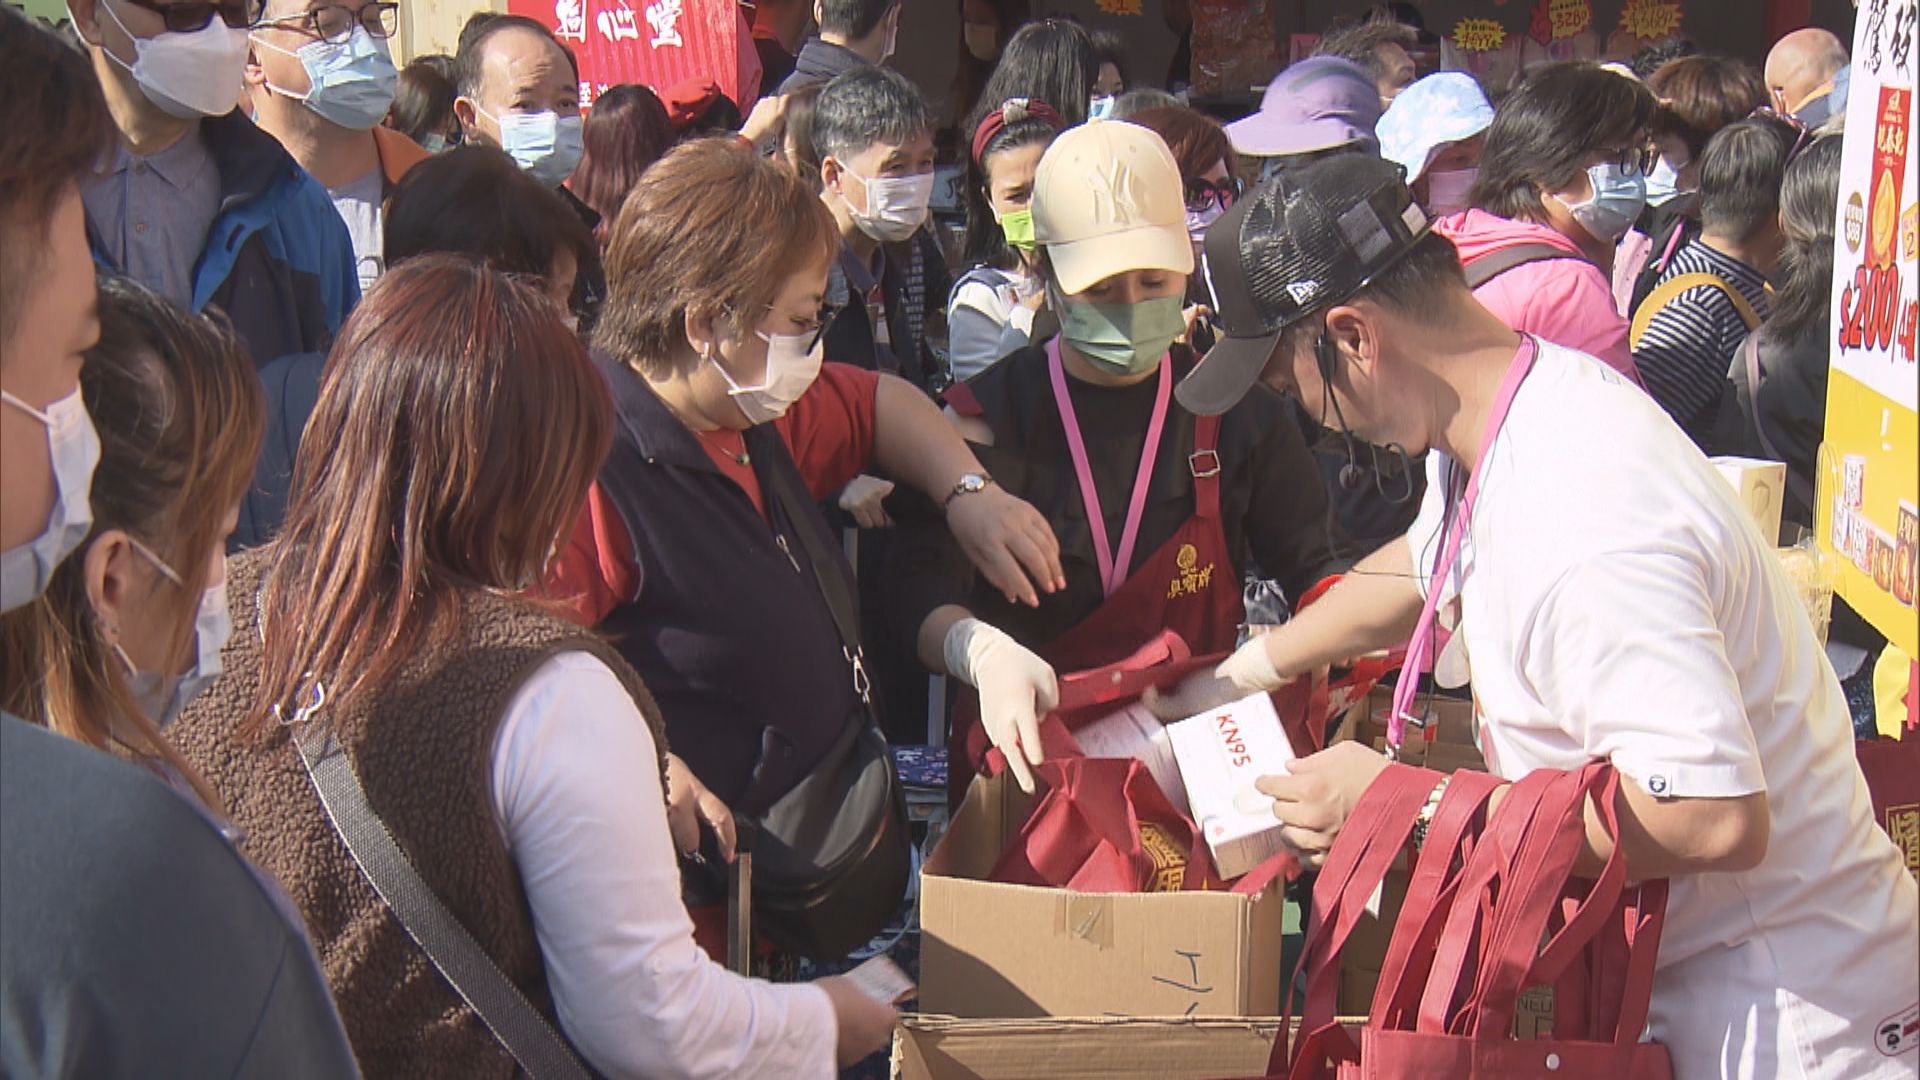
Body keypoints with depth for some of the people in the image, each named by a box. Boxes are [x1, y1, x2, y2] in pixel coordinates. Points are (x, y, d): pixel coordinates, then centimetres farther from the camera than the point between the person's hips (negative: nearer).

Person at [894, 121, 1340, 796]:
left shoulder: (1233, 405, 6)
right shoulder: (985, 413, 0)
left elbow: (1311, 570, 9)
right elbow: (921, 595, -10)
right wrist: (985, 652, -32)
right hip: (1029, 756, -1)